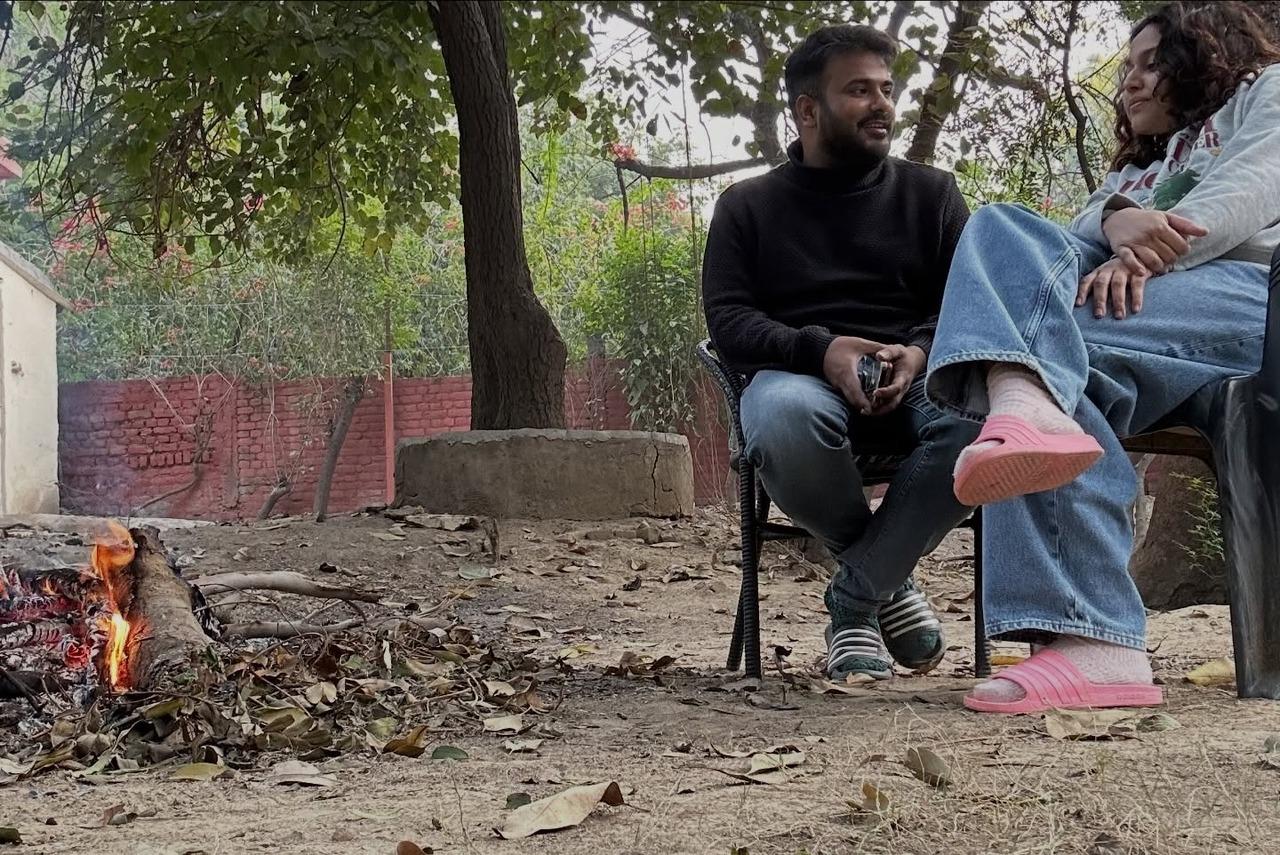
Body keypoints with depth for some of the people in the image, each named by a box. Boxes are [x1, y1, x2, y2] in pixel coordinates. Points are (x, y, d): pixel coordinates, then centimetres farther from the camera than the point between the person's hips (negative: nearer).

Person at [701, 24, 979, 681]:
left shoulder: (931, 194, 18)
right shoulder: (747, 206, 15)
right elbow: (727, 319, 3)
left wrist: (920, 353, -15)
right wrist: (820, 350, -18)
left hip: (917, 378, 1)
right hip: (800, 376, -1)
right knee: (783, 418, -41)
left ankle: (856, 597, -20)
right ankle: (889, 578, -12)